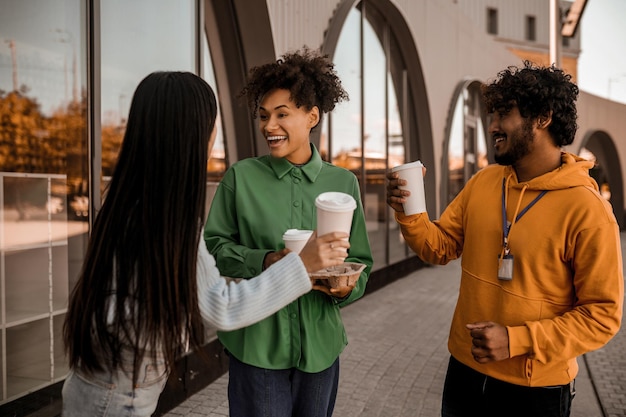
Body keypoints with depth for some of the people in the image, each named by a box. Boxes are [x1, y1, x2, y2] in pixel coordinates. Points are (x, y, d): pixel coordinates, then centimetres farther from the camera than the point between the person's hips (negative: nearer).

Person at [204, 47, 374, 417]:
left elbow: (360, 262, 6)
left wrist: (346, 288, -14)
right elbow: (214, 247, -3)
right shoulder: (241, 177, -3)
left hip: (320, 342, 2)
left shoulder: (343, 183, 1)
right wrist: (267, 261, -18)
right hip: (257, 342, -2)